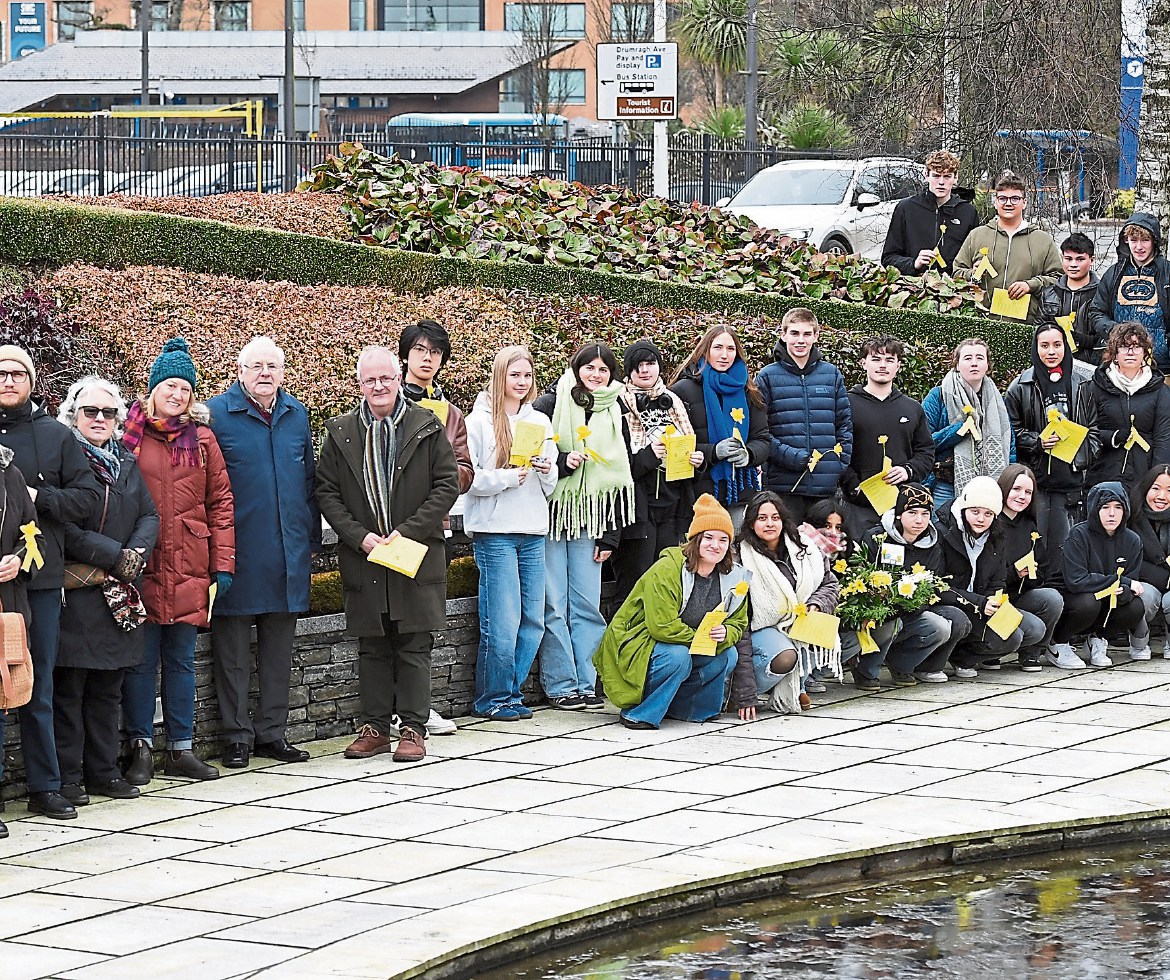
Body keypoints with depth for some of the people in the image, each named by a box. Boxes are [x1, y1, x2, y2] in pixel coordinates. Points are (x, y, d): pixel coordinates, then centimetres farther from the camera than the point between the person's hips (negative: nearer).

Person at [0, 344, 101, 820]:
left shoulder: (56, 436, 8)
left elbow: (87, 495, 5)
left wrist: (39, 498, -9)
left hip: (41, 578, 2)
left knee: (38, 687, 10)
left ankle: (45, 786, 17)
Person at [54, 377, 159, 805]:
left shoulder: (127, 463, 17)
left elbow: (149, 516, 12)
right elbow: (64, 524, -15)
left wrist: (137, 553, -9)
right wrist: (116, 556, -16)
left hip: (121, 595, 7)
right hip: (76, 591, -7)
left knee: (108, 688, 10)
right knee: (70, 686, -4)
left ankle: (103, 770, 16)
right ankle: (68, 777, 0)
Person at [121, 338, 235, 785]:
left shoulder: (201, 438, 9)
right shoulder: (127, 434, 0)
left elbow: (221, 502, 8)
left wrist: (223, 563, 2)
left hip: (189, 568, 3)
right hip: (141, 568, -3)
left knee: (181, 659, 9)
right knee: (141, 659, 0)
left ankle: (180, 748, 16)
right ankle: (141, 748, 7)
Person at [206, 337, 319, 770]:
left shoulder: (297, 415, 10)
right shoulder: (217, 414, -5)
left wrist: (311, 538, 14)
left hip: (287, 552, 5)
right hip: (238, 551, -5)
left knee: (278, 648, 10)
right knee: (233, 649, 2)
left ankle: (272, 732, 18)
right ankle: (236, 735, 8)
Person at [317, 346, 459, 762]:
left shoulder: (427, 428, 0)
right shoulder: (341, 432, 5)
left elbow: (448, 484, -2)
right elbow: (326, 492, 4)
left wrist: (408, 531, -11)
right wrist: (359, 536, -9)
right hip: (363, 556, 2)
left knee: (414, 645, 0)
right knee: (371, 646, 7)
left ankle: (413, 728, 6)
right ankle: (375, 726, 14)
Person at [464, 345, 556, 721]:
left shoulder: (540, 422, 14)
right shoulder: (479, 421, -1)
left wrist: (546, 472, -3)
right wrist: (508, 478, -16)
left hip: (533, 533, 6)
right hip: (494, 531, -6)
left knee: (533, 622, 4)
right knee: (502, 623, -7)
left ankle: (510, 693, 16)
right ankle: (492, 698, 4)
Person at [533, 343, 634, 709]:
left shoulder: (615, 417, 12)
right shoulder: (549, 406, -1)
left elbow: (620, 481, 11)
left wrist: (610, 538, 6)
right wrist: (562, 462, -20)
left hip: (589, 524, 4)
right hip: (550, 518, -4)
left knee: (588, 605, 1)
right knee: (554, 604, -4)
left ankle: (585, 682, 7)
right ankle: (561, 685, 0)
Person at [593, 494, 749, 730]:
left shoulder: (733, 577, 0)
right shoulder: (666, 571, -23)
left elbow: (738, 623, 4)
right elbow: (662, 627, -28)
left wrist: (724, 634, -20)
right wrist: (702, 638, -21)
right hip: (635, 647, -7)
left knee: (727, 655, -13)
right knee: (677, 657, -35)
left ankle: (679, 706, 1)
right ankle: (637, 711, -17)